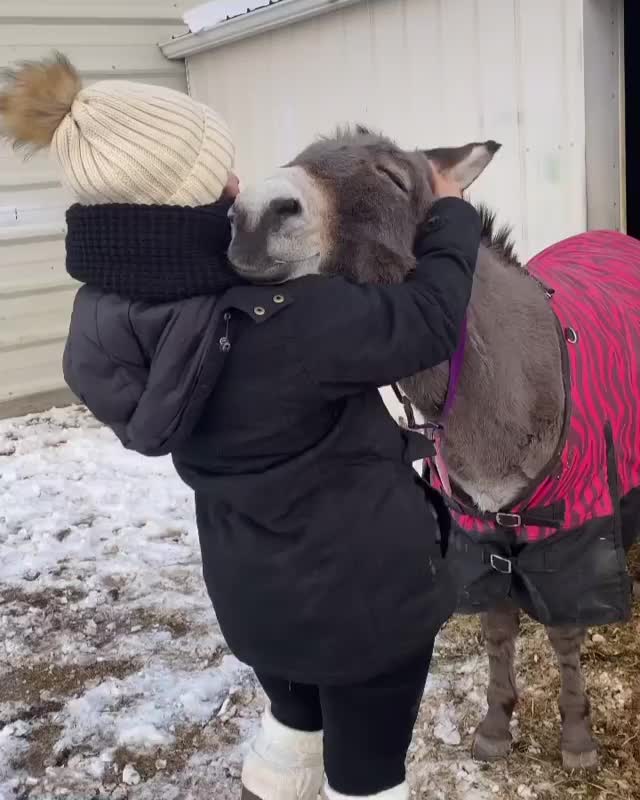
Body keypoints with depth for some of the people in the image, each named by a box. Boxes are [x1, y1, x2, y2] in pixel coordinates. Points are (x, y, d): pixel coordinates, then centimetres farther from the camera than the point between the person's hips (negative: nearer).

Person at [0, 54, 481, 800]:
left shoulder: (102, 325, -14)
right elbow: (427, 324, -20)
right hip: (362, 578, -6)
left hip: (248, 584, 6)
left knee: (293, 716, 35)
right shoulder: (280, 317, -34)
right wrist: (449, 217, -5)